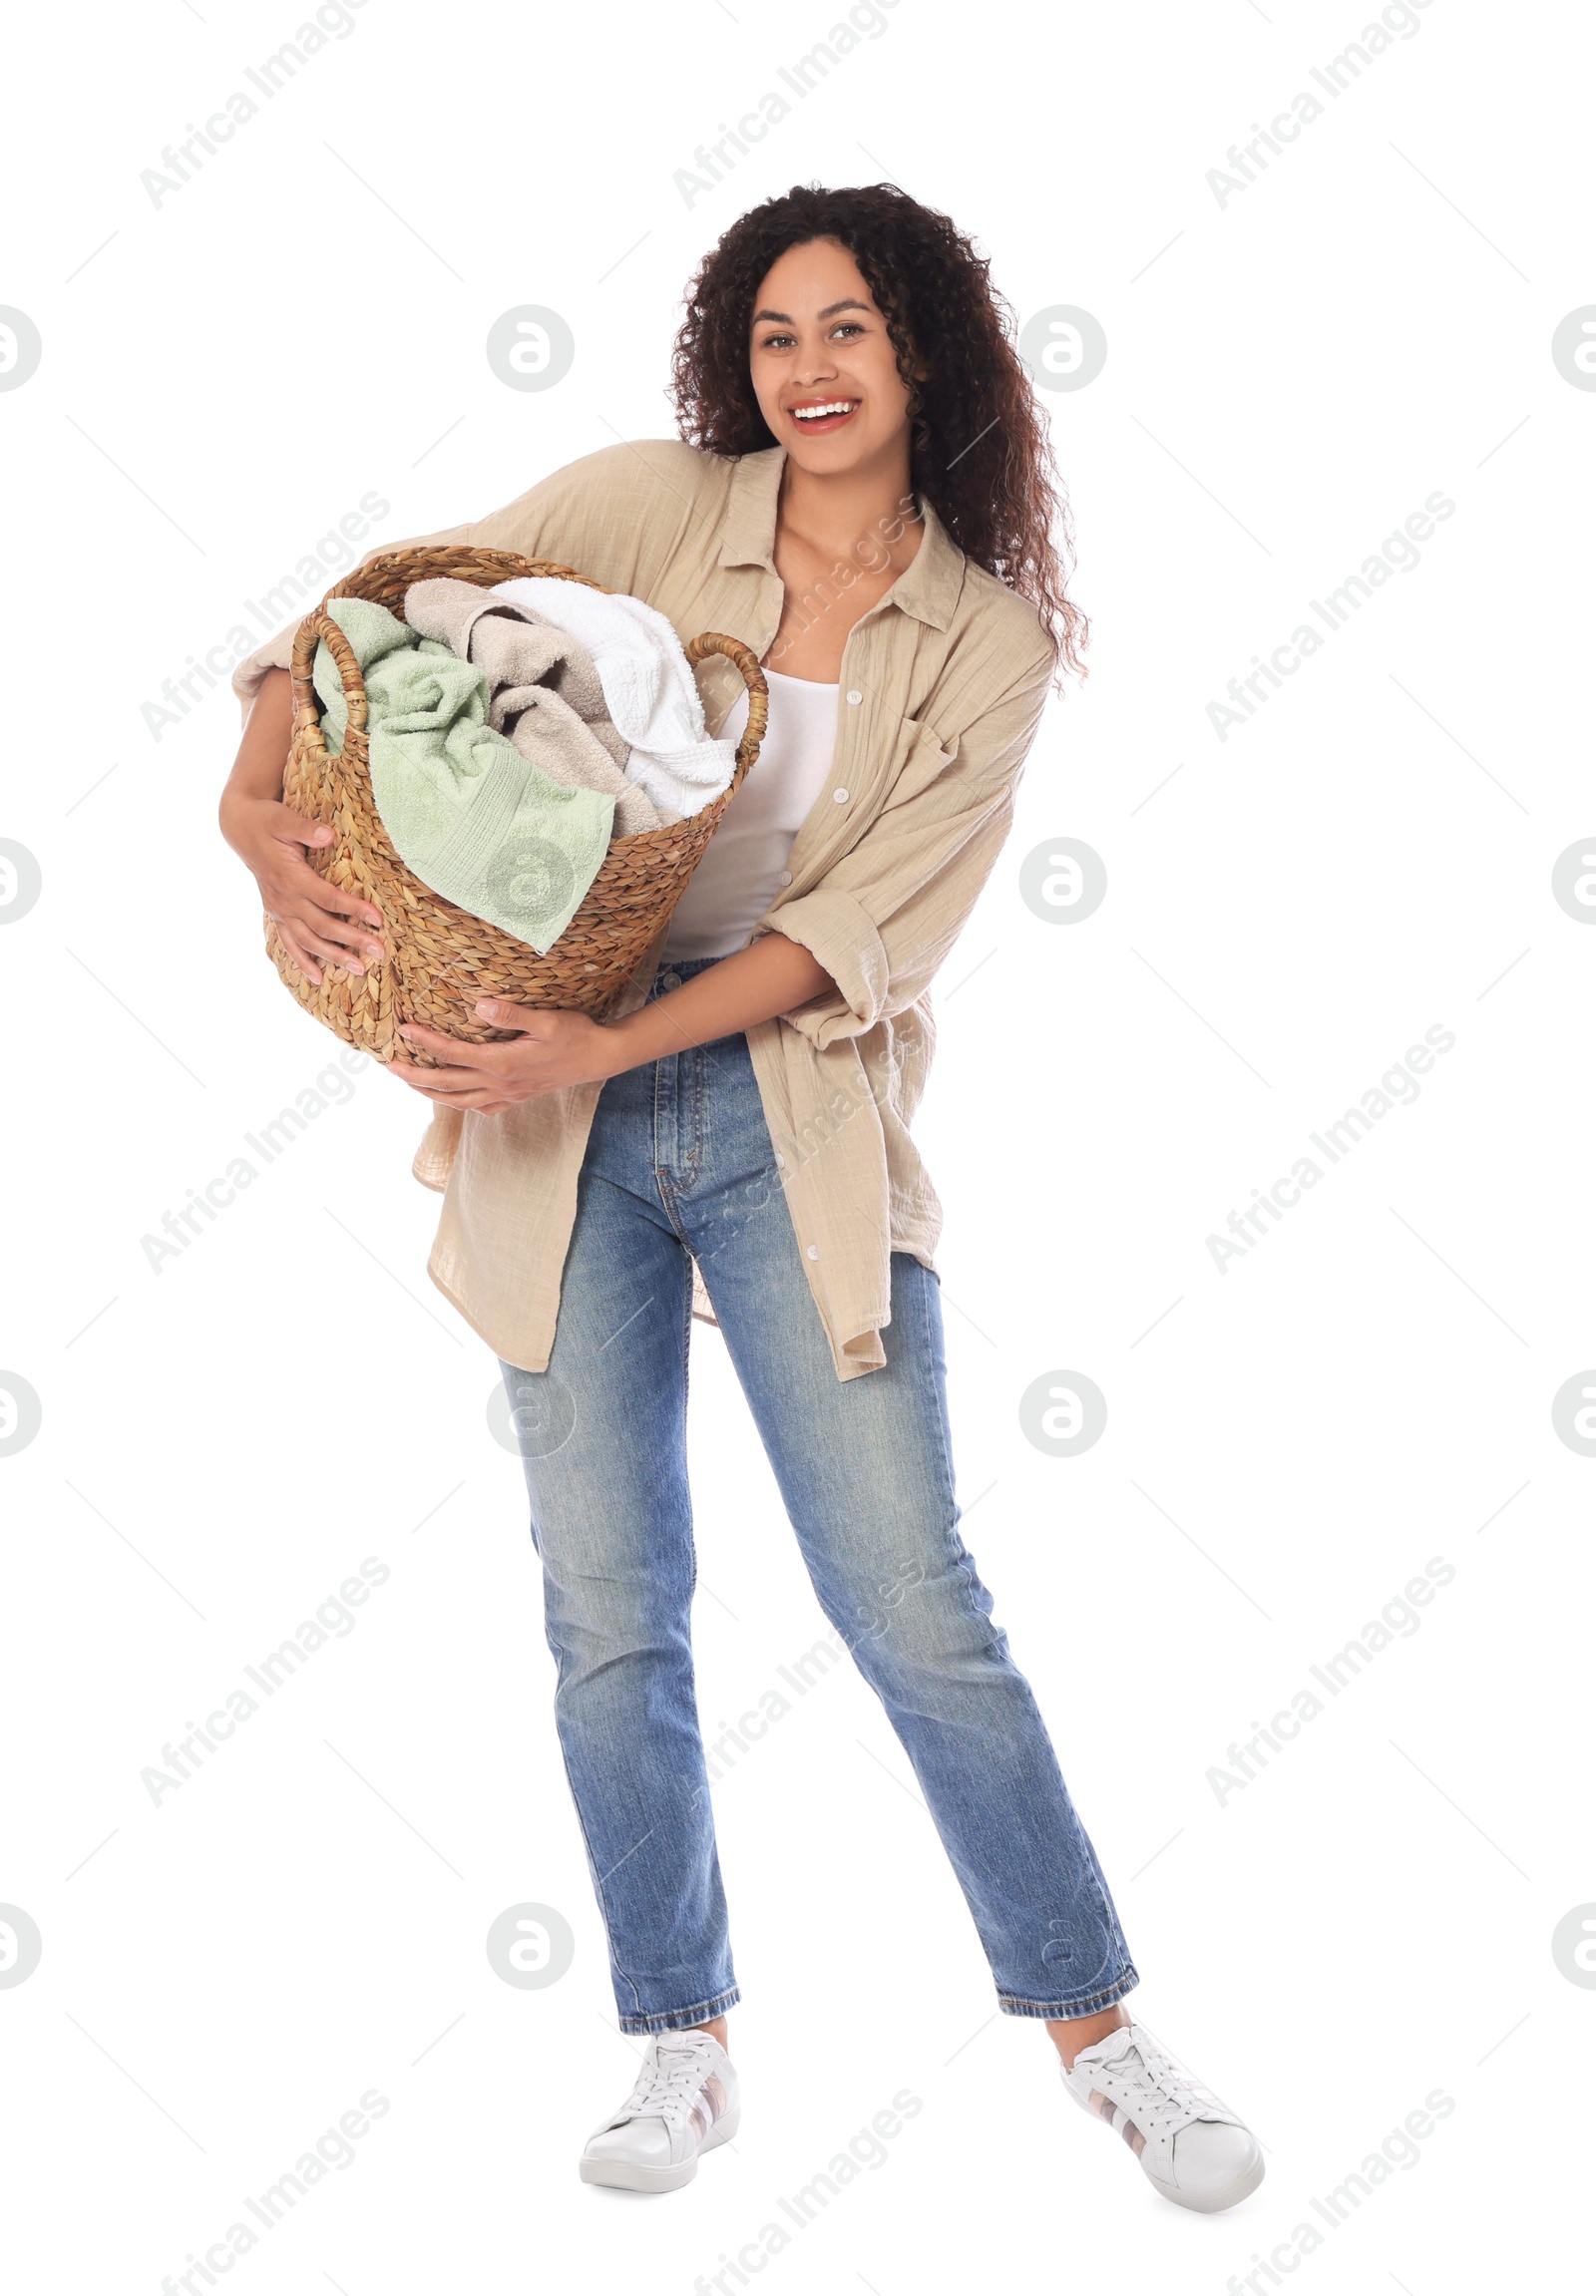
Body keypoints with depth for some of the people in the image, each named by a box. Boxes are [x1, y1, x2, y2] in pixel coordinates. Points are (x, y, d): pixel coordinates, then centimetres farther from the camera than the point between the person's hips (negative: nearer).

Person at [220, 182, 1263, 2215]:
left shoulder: (988, 641, 0)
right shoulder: (644, 506, 1)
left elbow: (857, 928, -8)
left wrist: (606, 1049, -19)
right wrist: (261, 809, -14)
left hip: (797, 1123, -1)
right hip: (557, 1110, 1)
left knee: (914, 1606, -1)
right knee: (610, 1616, 6)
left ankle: (1097, 2029, 17)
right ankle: (685, 2052, 23)